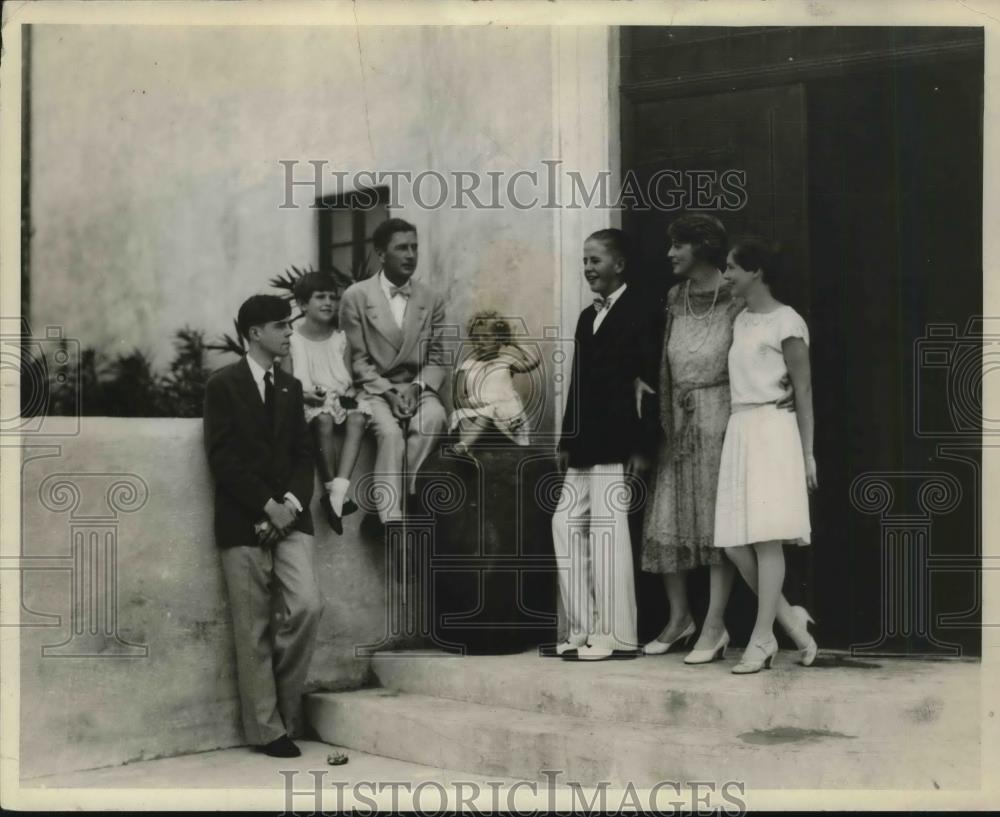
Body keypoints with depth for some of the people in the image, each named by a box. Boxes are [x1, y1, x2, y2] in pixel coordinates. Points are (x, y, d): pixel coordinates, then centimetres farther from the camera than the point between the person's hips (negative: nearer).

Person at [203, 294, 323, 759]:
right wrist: (267, 506, -13)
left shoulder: (290, 387, 15)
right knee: (254, 629, -1)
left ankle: (283, 696, 9)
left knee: (308, 605, -13)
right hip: (243, 523, -4)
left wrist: (292, 502, -6)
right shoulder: (223, 386, -1)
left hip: (288, 516, 4)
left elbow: (303, 454, 12)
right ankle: (267, 729, 7)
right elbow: (222, 459, -9)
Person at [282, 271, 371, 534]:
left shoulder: (340, 339, 11)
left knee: (358, 417, -31)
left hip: (340, 397, 3)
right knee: (323, 420, -37)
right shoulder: (292, 340, 1)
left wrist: (349, 391, -12)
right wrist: (304, 393, -19)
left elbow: (348, 378, 11)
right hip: (308, 401, -3)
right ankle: (331, 491, -31)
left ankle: (338, 490, -41)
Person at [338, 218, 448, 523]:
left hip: (417, 388, 2)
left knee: (433, 417, -33)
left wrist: (416, 388, -14)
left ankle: (392, 501, -27)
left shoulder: (432, 301, 8)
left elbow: (437, 359, 6)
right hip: (374, 388, -2)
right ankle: (392, 522, -37)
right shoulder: (356, 296, 0)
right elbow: (357, 360, -2)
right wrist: (388, 392, -17)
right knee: (390, 433, -33)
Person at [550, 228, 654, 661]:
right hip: (585, 445, 9)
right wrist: (566, 440, 14)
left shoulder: (638, 311, -7)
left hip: (615, 444, -9)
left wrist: (640, 446, -17)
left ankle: (617, 635, 0)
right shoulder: (587, 317, 18)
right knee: (567, 524, 7)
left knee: (607, 529, -7)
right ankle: (583, 629, 13)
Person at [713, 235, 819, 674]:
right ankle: (790, 618, 16)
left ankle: (761, 639, -4)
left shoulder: (785, 322, -5)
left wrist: (807, 453, -6)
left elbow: (803, 390, -4)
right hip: (739, 431, 8)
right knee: (734, 543, 2)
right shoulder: (741, 321, 17)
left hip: (772, 430, -8)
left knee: (766, 538, -8)